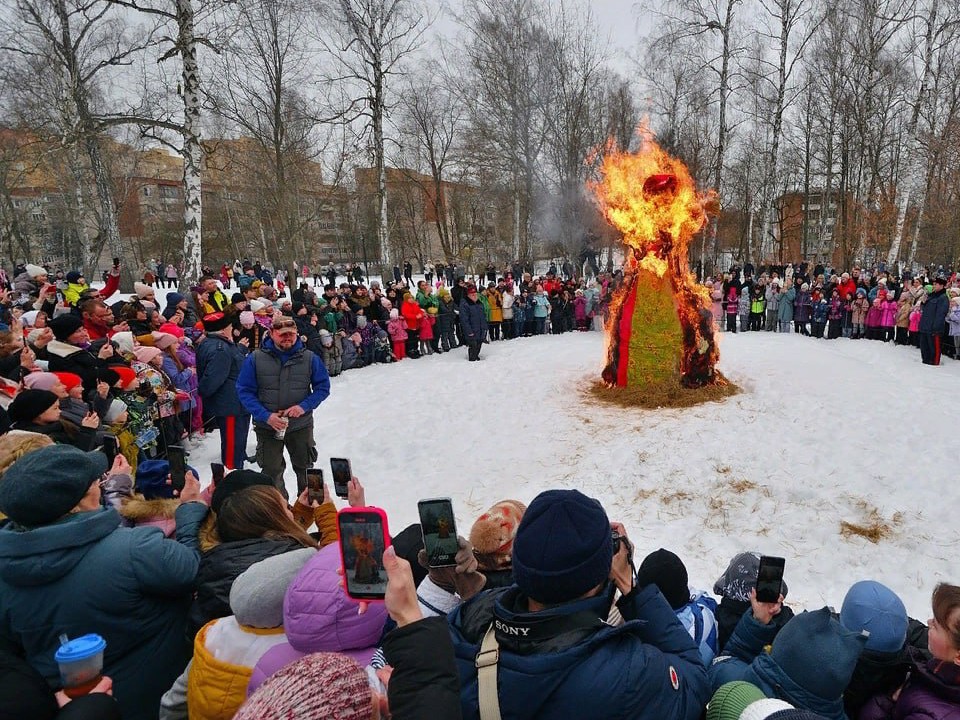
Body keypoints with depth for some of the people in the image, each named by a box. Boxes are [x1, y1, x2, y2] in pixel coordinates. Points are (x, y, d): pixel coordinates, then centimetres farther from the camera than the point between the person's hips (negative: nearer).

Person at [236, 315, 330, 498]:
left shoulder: (310, 358, -5)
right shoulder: (255, 358, -8)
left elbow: (323, 387, -1)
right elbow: (244, 391, -6)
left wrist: (304, 406, -17)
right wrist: (266, 416, -18)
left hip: (301, 426, 1)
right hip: (267, 426, 0)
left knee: (305, 469, 16)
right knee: (271, 471, 14)